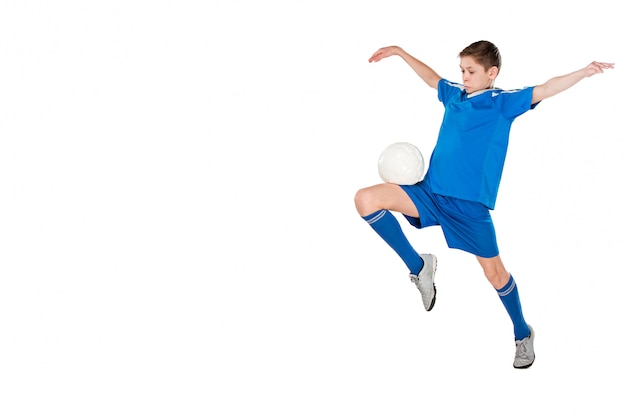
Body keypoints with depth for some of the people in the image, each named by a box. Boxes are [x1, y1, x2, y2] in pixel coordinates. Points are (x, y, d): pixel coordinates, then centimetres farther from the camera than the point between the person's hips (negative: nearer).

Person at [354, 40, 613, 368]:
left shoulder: (502, 102, -4)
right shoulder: (454, 94, 12)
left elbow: (544, 90, -16)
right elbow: (432, 78, 33)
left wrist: (584, 72, -30)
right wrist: (400, 53, 36)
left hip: (470, 204, -5)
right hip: (430, 193, 5)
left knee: (494, 271, 4)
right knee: (366, 199, -13)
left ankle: (523, 335, 29)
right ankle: (418, 267, 2)